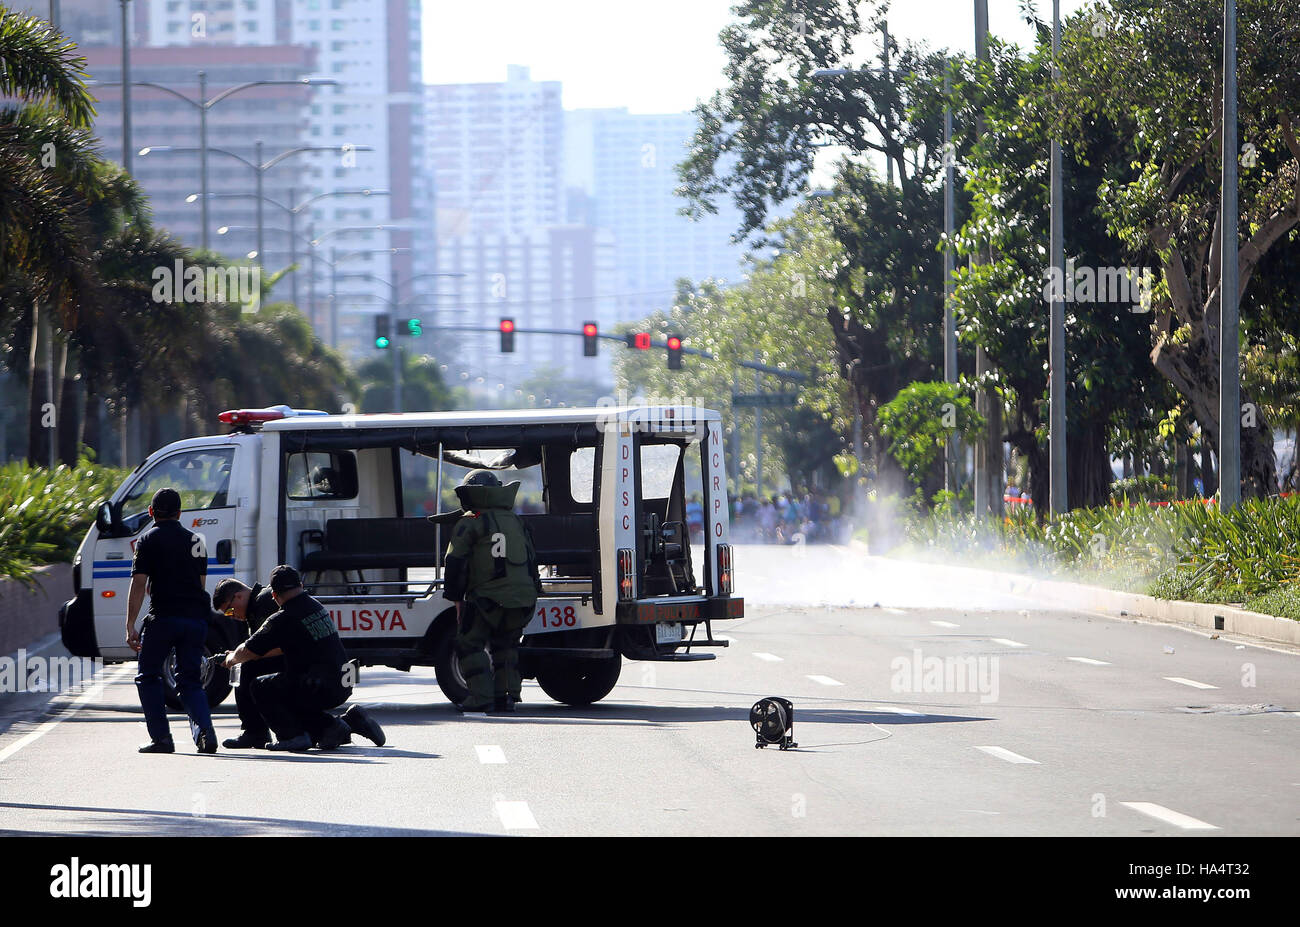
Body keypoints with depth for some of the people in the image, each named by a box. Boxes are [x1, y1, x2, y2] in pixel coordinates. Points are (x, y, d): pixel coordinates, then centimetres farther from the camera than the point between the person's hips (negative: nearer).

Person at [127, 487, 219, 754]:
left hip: (164, 617, -5)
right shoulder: (195, 541, 18)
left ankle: (161, 737, 1)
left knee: (148, 678, 10)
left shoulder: (149, 540, 0)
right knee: (190, 682, 11)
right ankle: (204, 729, -13)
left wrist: (131, 626, -7)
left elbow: (139, 585, -7)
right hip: (197, 617, 5)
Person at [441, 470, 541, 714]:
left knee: (469, 645, 5)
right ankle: (506, 695, 13)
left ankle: (481, 697, -5)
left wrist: (457, 600, 0)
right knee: (505, 645, 22)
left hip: (489, 599, -6)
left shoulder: (469, 523, -2)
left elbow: (455, 564, -6)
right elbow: (531, 561, 21)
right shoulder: (515, 521, 18)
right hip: (524, 600, 6)